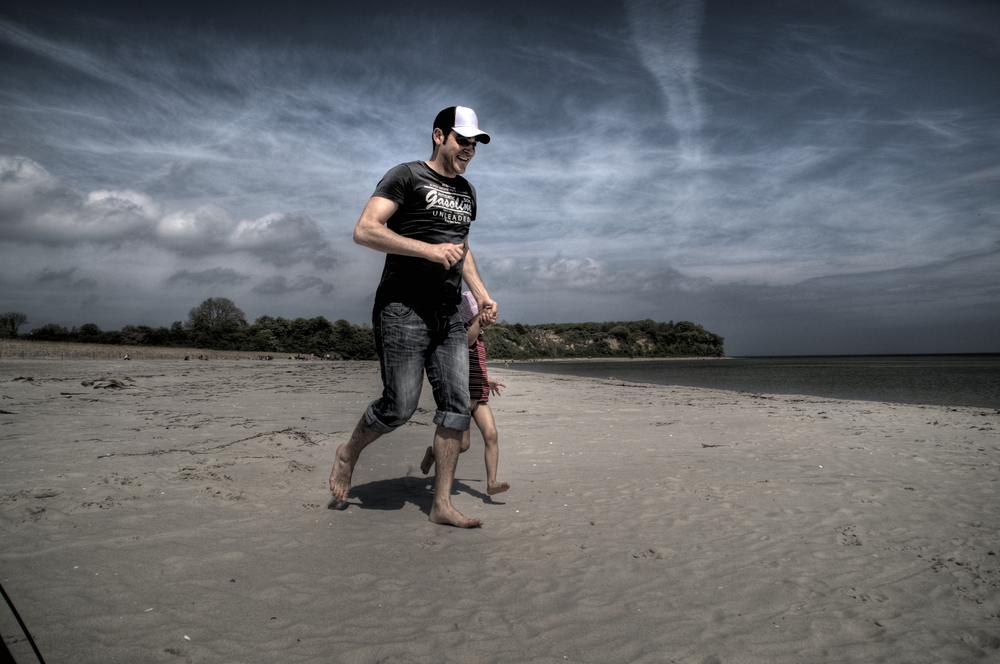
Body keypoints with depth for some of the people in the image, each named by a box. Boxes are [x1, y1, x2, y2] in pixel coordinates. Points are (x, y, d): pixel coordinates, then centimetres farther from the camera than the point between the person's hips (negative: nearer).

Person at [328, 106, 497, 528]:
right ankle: (348, 455, 23)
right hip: (403, 308, -7)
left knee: (456, 405, -1)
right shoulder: (406, 177, -2)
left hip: (448, 315, 7)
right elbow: (364, 231, -14)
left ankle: (442, 505, 7)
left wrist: (480, 293, 16)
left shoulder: (466, 191, 21)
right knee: (399, 406, -8)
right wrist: (429, 250, -19)